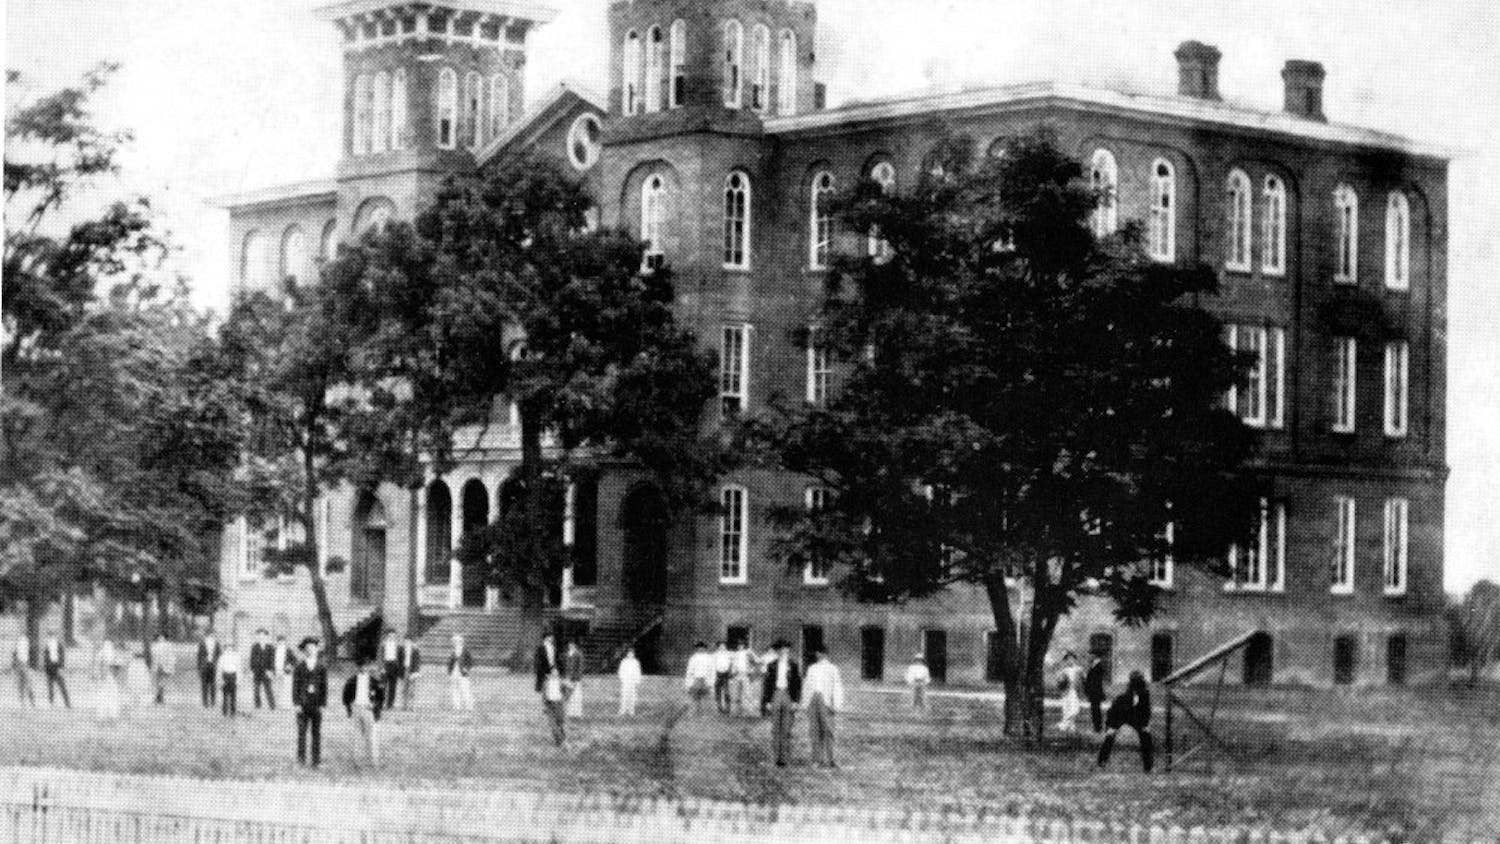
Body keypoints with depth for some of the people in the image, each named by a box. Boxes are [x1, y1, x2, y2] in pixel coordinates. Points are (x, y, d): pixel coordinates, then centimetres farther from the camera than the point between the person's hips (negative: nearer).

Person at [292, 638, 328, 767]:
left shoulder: (321, 668, 7)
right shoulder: (298, 668, 5)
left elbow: (324, 687, 6)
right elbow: (295, 686, 3)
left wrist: (323, 704, -3)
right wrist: (296, 703, -6)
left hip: (317, 706, 1)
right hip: (302, 705, -1)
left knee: (316, 733, 1)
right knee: (302, 732, -4)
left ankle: (315, 760, 5)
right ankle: (301, 758, 1)